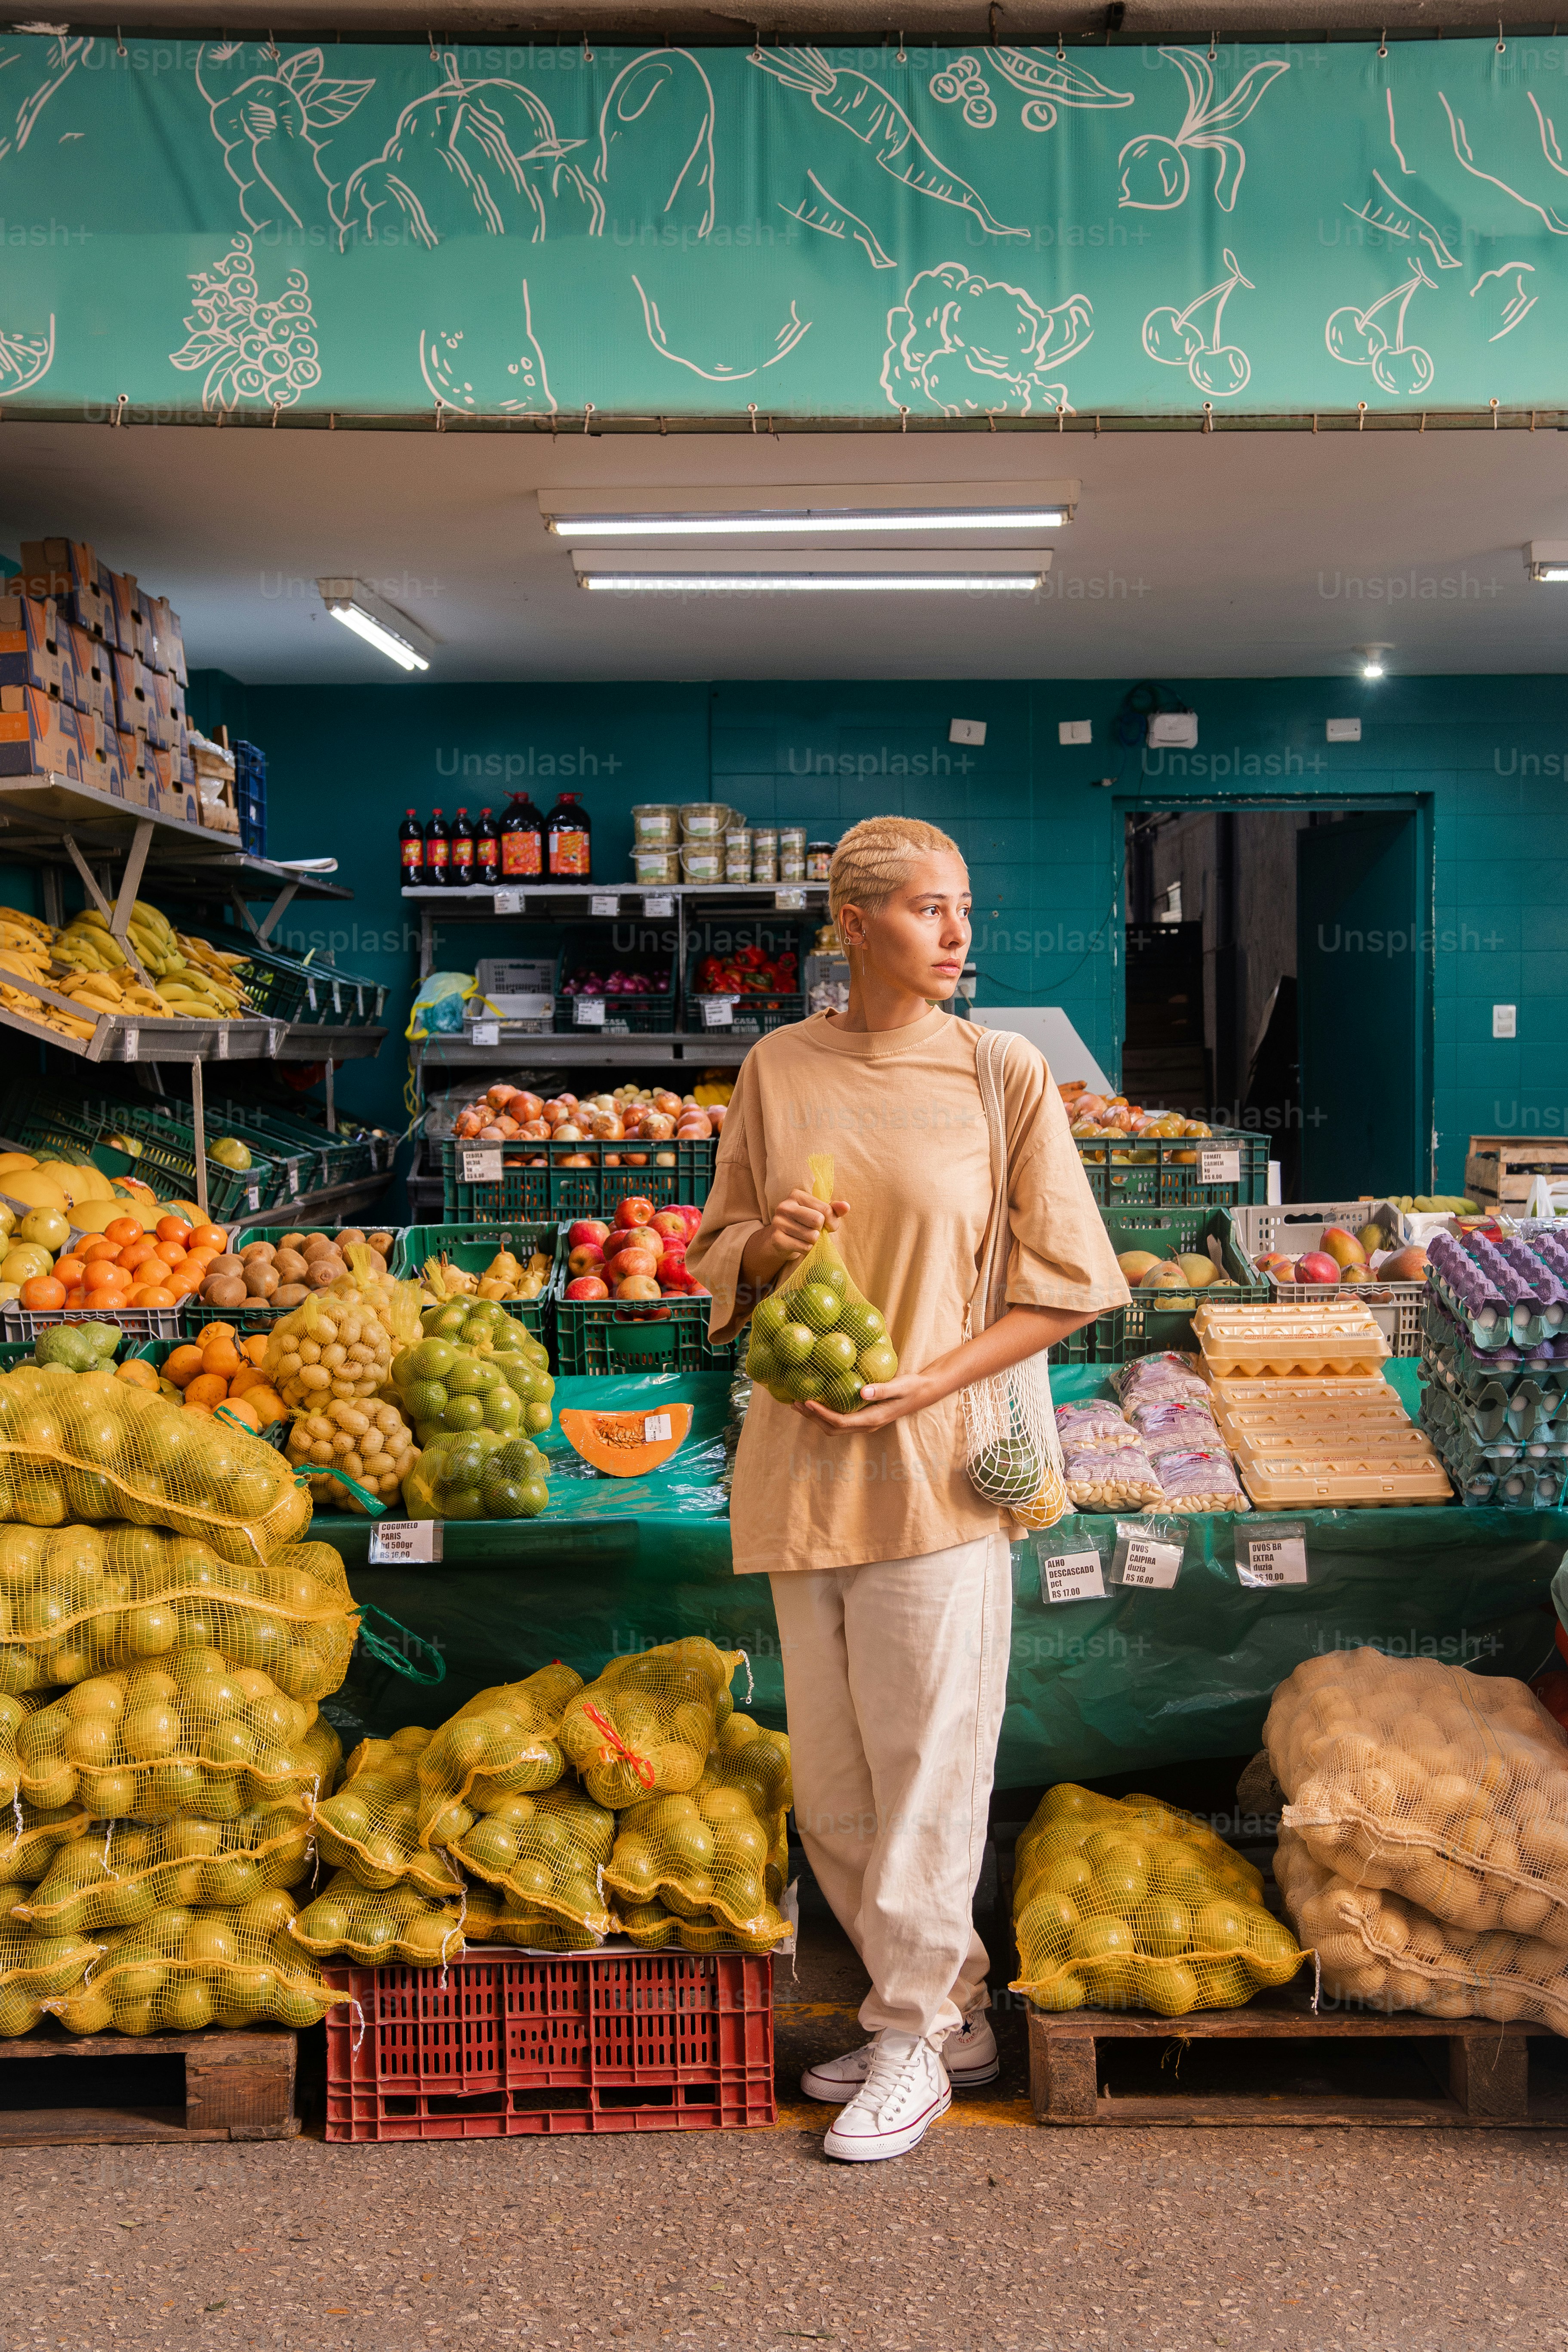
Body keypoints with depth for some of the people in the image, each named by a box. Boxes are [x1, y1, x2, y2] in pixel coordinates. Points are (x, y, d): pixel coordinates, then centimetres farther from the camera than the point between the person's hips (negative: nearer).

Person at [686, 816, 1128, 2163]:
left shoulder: (1004, 1074, -3)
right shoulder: (778, 1069, 6)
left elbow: (1070, 1281, -2)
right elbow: (721, 1255, 14)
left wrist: (927, 1381, -12)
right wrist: (770, 1243, -9)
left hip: (937, 1462, -4)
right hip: (801, 1462, 4)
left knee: (926, 1762, 3)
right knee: (830, 1779, 12)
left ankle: (916, 2038, 21)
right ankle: (951, 2008, 30)